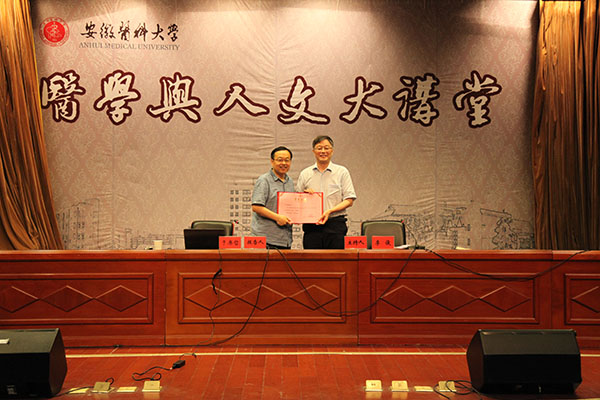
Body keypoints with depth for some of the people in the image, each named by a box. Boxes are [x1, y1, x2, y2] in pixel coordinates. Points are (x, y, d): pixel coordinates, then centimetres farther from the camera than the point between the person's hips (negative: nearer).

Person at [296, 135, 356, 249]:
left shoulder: (342, 172, 6)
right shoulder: (305, 174, 13)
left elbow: (349, 200, 0)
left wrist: (330, 211, -12)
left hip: (335, 225, -2)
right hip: (311, 226, 2)